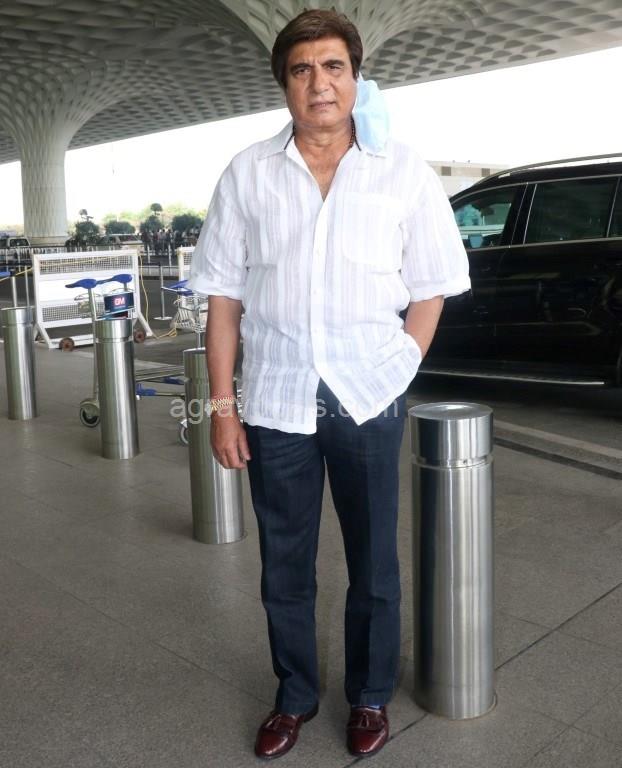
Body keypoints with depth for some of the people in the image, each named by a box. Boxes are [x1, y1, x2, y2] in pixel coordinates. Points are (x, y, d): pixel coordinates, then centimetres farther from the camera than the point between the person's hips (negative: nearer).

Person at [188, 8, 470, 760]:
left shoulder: (404, 171, 1)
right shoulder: (247, 174, 3)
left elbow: (429, 289, 6)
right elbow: (225, 297, 3)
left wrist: (396, 373, -2)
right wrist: (221, 404, 0)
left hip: (368, 401, -1)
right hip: (274, 402, 1)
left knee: (373, 563, 12)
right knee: (284, 564, 13)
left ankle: (369, 697, 34)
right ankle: (294, 696, 35)